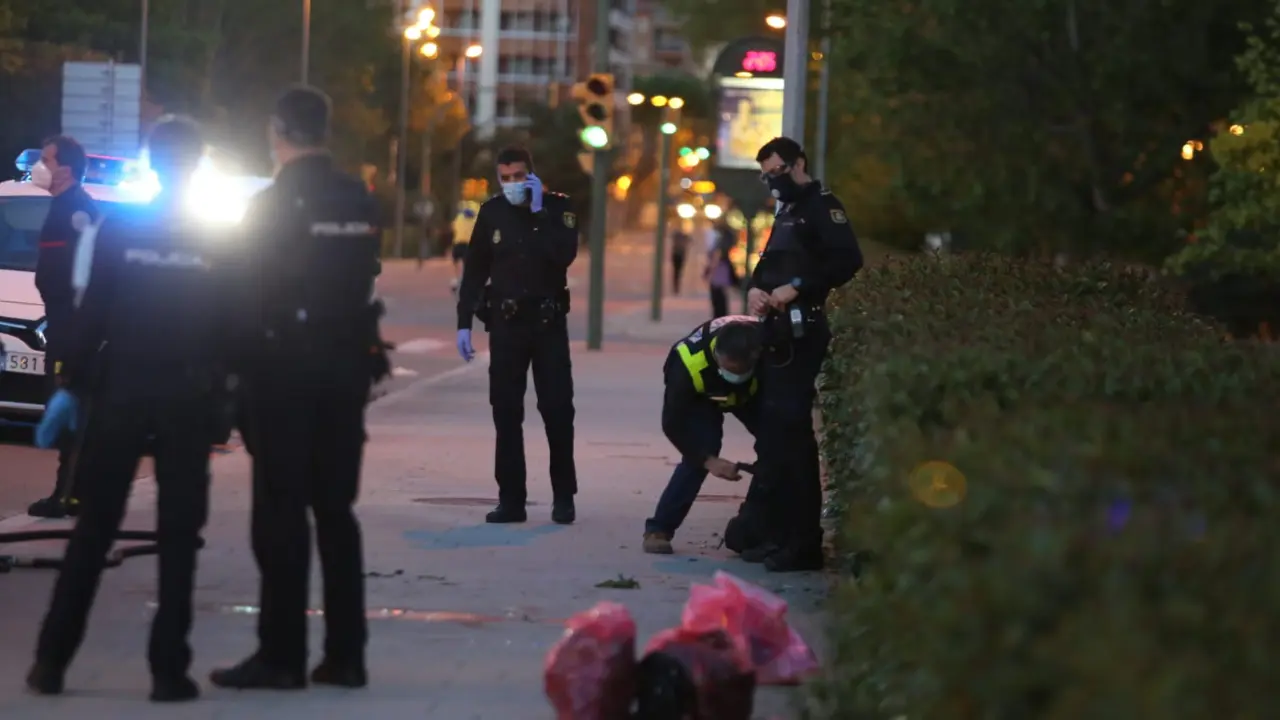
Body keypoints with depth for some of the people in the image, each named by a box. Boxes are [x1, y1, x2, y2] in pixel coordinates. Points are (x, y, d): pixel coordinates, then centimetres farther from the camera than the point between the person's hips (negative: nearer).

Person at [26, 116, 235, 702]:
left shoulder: (116, 230, -2)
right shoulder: (217, 243, -1)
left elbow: (92, 313, -4)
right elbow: (230, 328, -2)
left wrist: (72, 385, 1)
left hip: (120, 393, 0)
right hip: (187, 399, 0)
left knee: (93, 529, 9)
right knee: (178, 537, 4)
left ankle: (51, 659, 7)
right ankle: (168, 669, -1)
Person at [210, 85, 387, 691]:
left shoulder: (271, 205, -11)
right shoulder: (360, 203, 7)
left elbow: (250, 294, -11)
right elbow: (363, 283, 9)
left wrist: (232, 368, -3)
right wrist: (355, 353, 12)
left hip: (284, 369, -6)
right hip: (346, 367, 6)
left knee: (281, 513, -2)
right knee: (335, 509, 10)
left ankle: (281, 655, -3)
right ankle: (345, 653, 10)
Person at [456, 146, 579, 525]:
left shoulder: (558, 207, -2)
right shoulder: (491, 212, 3)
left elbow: (564, 254, -19)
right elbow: (474, 270, 6)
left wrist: (538, 212, -17)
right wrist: (464, 323, 1)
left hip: (549, 323, -1)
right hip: (506, 324, 2)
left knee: (558, 410, -2)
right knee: (506, 413, 0)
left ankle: (563, 497, 8)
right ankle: (511, 500, 3)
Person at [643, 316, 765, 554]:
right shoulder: (690, 364, -43)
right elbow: (673, 423, -31)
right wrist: (709, 461, -36)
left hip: (753, 392, 3)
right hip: (700, 398, -3)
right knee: (699, 451, -25)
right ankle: (658, 529, -16)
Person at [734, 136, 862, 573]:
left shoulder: (821, 206, -6)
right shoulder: (787, 212, 24)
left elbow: (848, 261, -19)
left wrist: (797, 287, -20)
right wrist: (755, 289, 3)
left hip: (802, 333, -10)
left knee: (792, 429, -12)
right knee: (772, 429, 11)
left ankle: (804, 541, -12)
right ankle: (777, 533, 16)